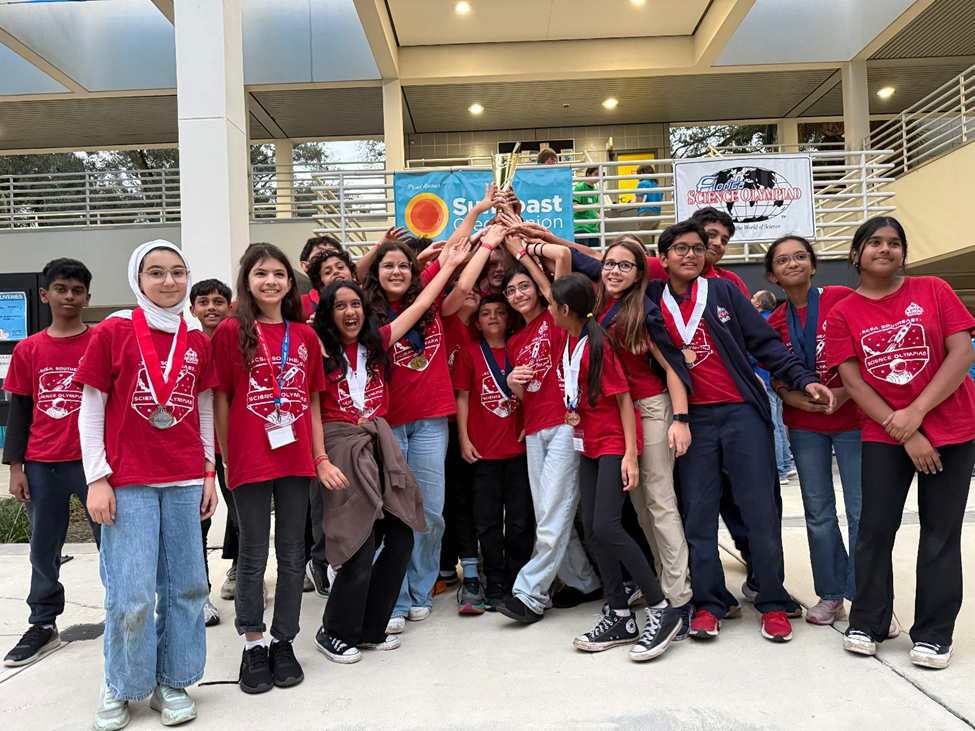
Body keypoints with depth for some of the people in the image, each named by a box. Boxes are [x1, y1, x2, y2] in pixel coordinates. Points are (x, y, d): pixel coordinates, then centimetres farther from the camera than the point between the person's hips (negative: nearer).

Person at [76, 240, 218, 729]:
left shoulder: (197, 341, 8)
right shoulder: (112, 332, -1)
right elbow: (90, 412, -1)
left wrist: (210, 472, 10)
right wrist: (97, 480, -6)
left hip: (185, 481, 3)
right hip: (127, 482, -3)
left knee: (185, 586, 7)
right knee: (131, 593, -1)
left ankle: (171, 682, 23)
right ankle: (120, 688, 21)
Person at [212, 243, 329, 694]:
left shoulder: (304, 335, 8)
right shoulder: (231, 331, -2)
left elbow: (312, 401, 11)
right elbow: (221, 400, 0)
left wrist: (320, 457, 6)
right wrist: (227, 459, -1)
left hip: (295, 459, 3)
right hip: (249, 459, -3)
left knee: (292, 555, 10)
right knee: (253, 556, 7)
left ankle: (283, 642, 25)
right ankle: (252, 645, 23)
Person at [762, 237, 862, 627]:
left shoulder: (843, 299, -6)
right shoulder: (775, 323, 5)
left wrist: (844, 393, -17)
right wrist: (791, 396, -10)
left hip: (852, 418, -3)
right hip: (805, 426, 4)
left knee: (862, 511, -2)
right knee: (818, 513, 10)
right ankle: (831, 594, 23)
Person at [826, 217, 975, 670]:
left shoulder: (933, 291, 2)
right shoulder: (843, 313, 1)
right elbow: (852, 381, -4)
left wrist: (917, 412, -14)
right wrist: (902, 432, -12)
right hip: (883, 435, 0)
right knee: (874, 530, 1)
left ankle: (933, 634, 15)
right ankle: (866, 623, 16)